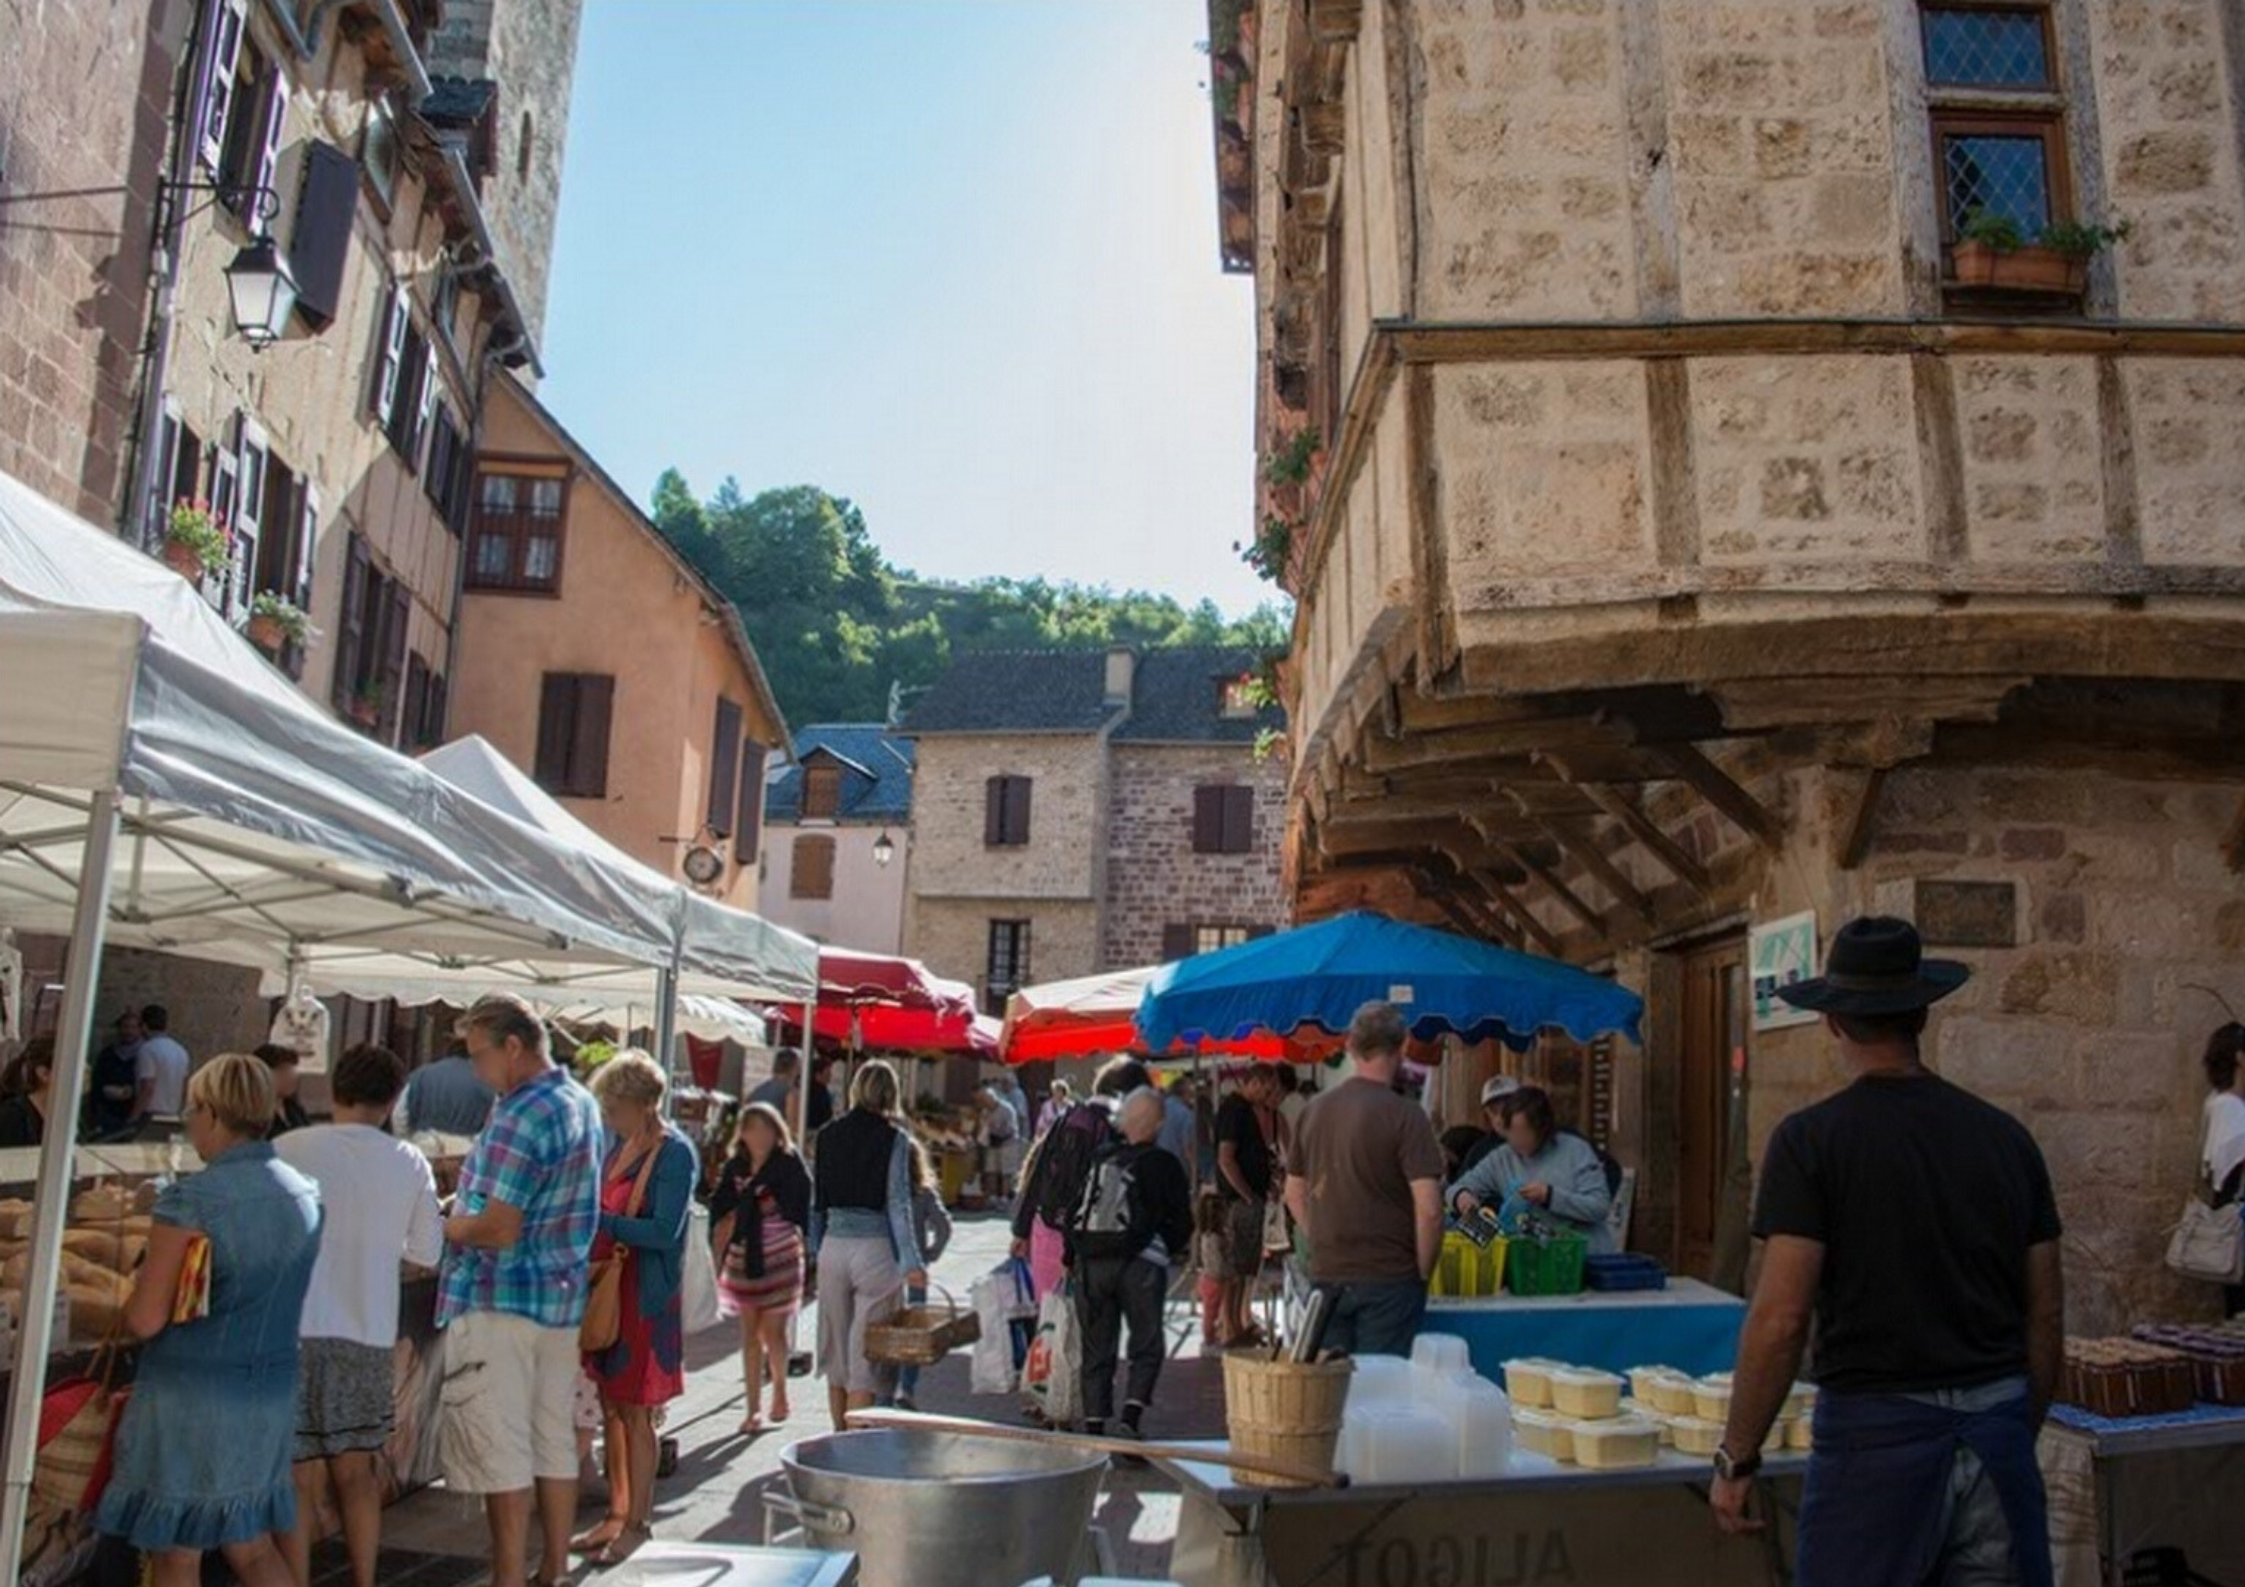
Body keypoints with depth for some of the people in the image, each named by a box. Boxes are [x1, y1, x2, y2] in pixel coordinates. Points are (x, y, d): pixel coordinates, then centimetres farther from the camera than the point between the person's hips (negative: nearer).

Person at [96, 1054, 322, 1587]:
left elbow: (146, 1319, -15)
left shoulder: (191, 1199, -17)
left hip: (191, 1397, -6)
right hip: (270, 1396, 6)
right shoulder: (306, 1195, 2)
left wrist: (129, 1303, 5)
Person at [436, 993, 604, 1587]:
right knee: (554, 1441, 14)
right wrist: (465, 1210, 15)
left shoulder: (522, 1117, -19)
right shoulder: (584, 1105, 10)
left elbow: (498, 1230, -23)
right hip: (562, 1297, 9)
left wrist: (438, 1227, -6)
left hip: (500, 1300, -9)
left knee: (501, 1452, 0)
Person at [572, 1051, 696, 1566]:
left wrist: (598, 1220, -23)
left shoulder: (675, 1153, -15)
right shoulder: (622, 1143, 9)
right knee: (611, 1407, 14)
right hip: (607, 1288, 8)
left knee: (634, 1412, 0)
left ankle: (637, 1525, 12)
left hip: (645, 1296, -8)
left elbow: (665, 1232, -21)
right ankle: (617, 1516, 25)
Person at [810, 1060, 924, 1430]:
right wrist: (911, 1262, -13)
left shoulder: (829, 1134, 5)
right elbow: (898, 1202, -11)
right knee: (864, 1351, 3)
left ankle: (840, 1437, 26)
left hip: (833, 1245, 4)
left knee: (835, 1348, 16)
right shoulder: (894, 1139, -6)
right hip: (875, 1247, -4)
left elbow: (817, 1198, 10)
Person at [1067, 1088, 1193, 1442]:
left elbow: (1071, 1213, 10)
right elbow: (1182, 1223, 3)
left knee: (1096, 1350, 12)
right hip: (1140, 1265, -3)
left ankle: (1094, 1424, 12)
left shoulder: (1096, 1159, 7)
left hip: (1089, 1264, 3)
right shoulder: (1164, 1165, -2)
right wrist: (1169, 1248, 21)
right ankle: (1130, 1416, -7)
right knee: (1146, 1347, 7)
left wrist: (1072, 1259, 18)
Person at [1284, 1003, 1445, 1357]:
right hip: (1387, 1278, -5)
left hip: (1326, 1275, 5)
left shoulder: (1314, 1110, 6)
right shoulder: (1405, 1116, -13)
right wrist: (1423, 1272, -5)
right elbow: (1428, 1208, -17)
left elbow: (1294, 1195, 14)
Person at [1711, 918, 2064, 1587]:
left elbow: (1781, 1319, -15)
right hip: (1999, 1427, 5)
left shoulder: (1811, 1139, -11)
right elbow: (2046, 1316, 9)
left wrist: (1737, 1459, -6)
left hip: (1877, 1430, -4)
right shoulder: (2005, 1135, 4)